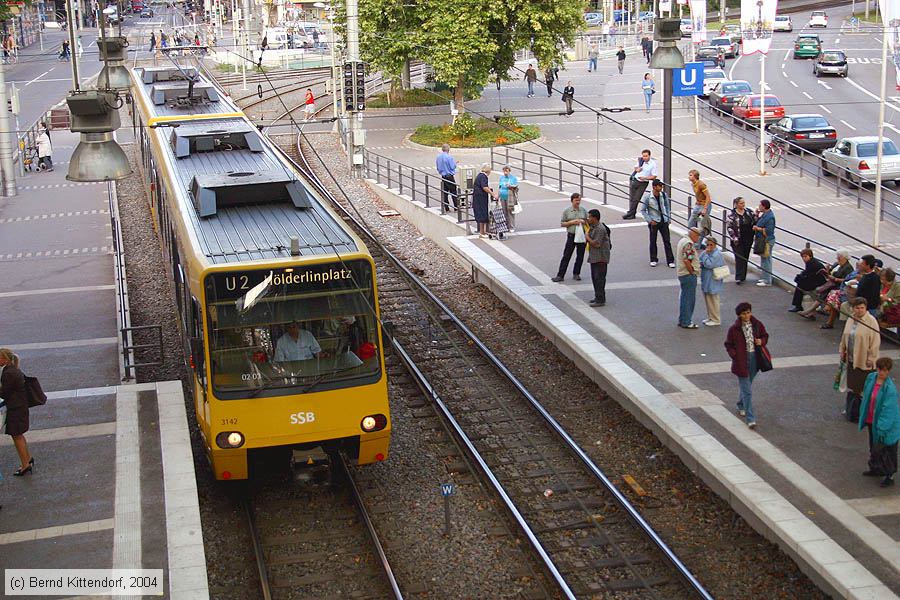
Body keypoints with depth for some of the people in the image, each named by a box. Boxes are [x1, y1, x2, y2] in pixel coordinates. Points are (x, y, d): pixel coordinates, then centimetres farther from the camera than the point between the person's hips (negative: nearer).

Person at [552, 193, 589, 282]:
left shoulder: (583, 210, 6)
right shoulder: (567, 211, 0)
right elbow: (562, 224, -1)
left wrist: (582, 222, -9)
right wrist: (572, 222, -14)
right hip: (571, 235, -2)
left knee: (580, 256, 8)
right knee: (566, 256, -3)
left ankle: (576, 274, 23)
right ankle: (560, 275, 0)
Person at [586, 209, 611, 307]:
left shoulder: (600, 229, -19)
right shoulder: (592, 227, 13)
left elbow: (596, 244, -24)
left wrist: (587, 237, -11)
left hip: (600, 258, -10)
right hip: (594, 257, 10)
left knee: (599, 278, -8)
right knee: (594, 277, 17)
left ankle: (600, 300, -5)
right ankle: (598, 296, 28)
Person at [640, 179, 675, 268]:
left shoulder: (664, 195, 0)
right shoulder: (648, 197, -11)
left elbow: (668, 207, 12)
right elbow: (643, 210, -5)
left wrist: (669, 219, 7)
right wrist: (650, 221, -10)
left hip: (664, 221, 2)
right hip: (654, 222, -2)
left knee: (667, 241, 2)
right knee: (653, 241, 8)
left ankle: (670, 260, 6)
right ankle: (653, 260, 22)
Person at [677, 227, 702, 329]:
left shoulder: (682, 240, 12)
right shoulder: (689, 244, -20)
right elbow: (686, 260, -27)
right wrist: (692, 272, -16)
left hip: (682, 274, 10)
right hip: (688, 275, -10)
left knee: (684, 298, 17)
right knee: (688, 299, -3)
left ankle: (682, 320, 25)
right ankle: (686, 322, 3)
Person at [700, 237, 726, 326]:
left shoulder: (717, 254, -18)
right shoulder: (705, 252, 7)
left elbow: (709, 264, -25)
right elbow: (699, 261, 14)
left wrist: (706, 254, -18)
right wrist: (701, 264, -8)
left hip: (713, 281, -8)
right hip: (706, 281, 8)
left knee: (713, 301, -1)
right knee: (707, 300, 17)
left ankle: (716, 320, 9)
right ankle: (710, 317, 30)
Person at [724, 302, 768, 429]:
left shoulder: (757, 325, -2)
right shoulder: (734, 329, -10)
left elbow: (765, 336, 13)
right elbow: (728, 345, -1)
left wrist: (761, 341, -9)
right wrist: (735, 355, -18)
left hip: (754, 358, 4)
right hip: (741, 360, -4)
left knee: (747, 385, 22)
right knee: (747, 391, -5)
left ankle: (741, 406, 48)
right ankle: (750, 419, -3)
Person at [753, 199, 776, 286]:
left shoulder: (769, 217, -21)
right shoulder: (764, 214, 10)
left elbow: (768, 231, -25)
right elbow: (759, 223, 20)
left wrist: (757, 228, -17)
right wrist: (757, 215, 7)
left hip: (767, 241, -11)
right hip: (762, 240, 11)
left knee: (766, 260, -5)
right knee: (763, 259, 18)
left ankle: (767, 281, 1)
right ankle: (764, 278, 28)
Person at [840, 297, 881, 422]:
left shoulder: (871, 321, -14)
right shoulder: (850, 320, 6)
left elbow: (876, 342, -15)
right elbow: (845, 337, 17)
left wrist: (871, 358, -15)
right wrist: (842, 351, 15)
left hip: (864, 361, -7)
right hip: (851, 359, 7)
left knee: (863, 388, -1)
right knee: (852, 385, 18)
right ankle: (850, 409, 31)